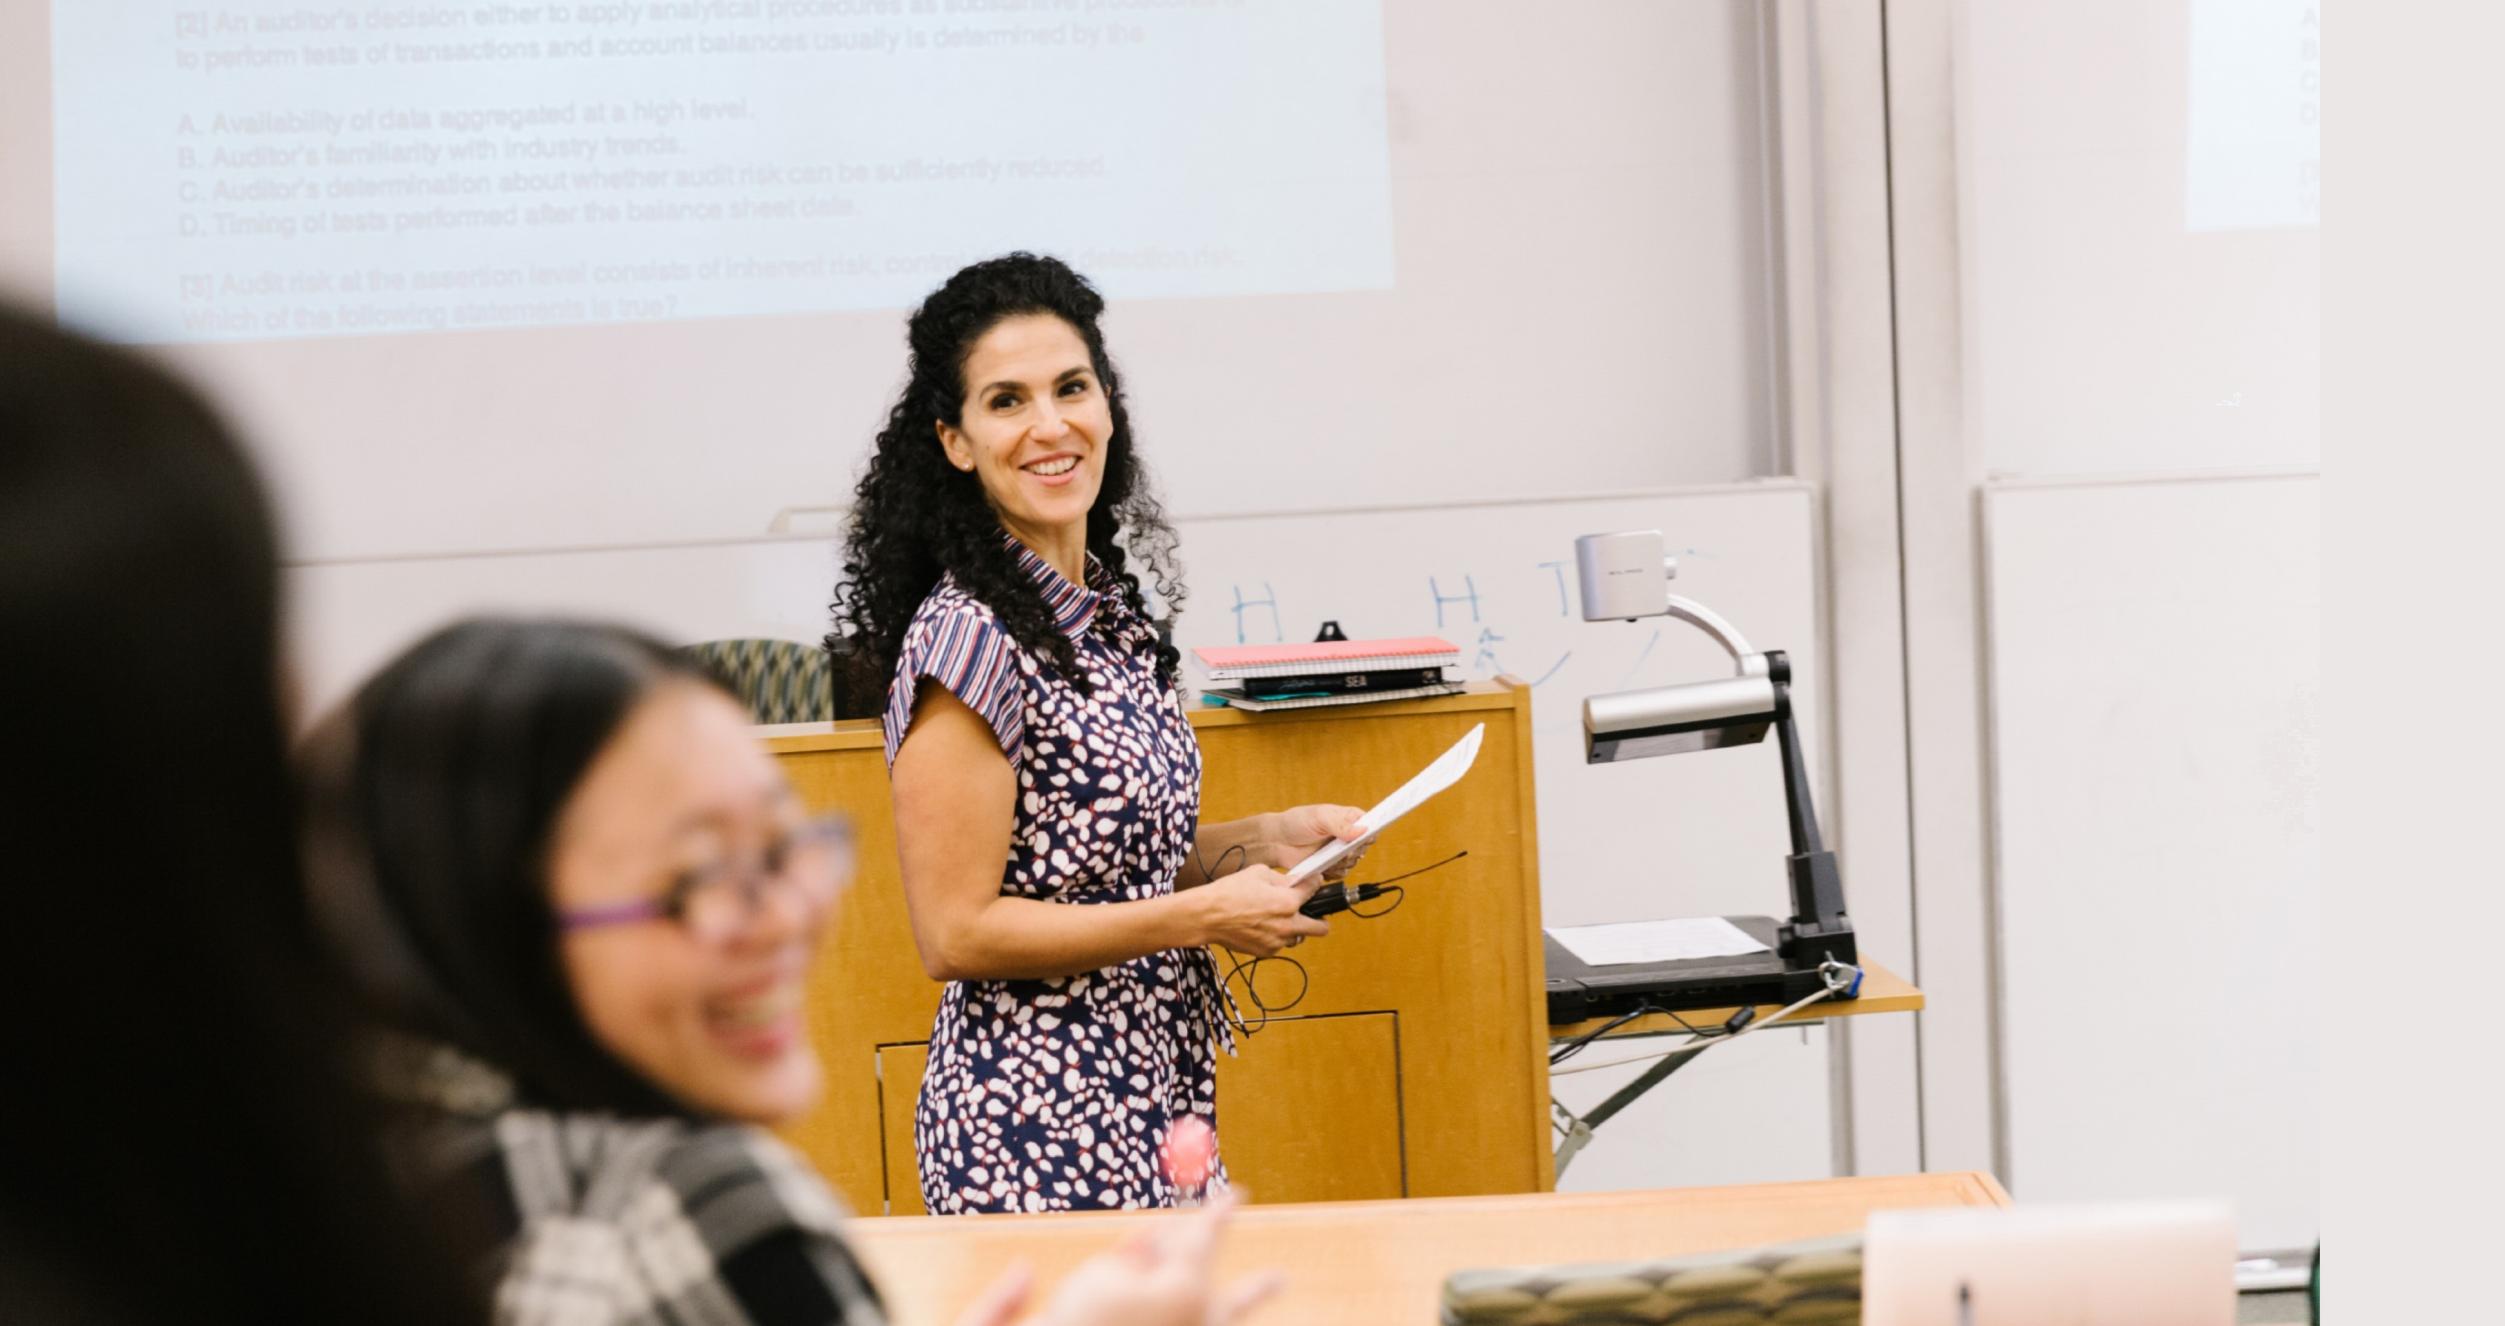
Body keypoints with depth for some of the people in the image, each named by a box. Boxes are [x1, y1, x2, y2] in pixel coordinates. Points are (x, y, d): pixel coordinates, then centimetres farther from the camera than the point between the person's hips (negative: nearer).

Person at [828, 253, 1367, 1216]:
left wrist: (1262, 842, 4)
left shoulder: (1104, 604, 9)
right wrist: (1205, 915, -15)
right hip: (1038, 1133, -8)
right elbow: (956, 934, -19)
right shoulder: (968, 637, -17)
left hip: (1147, 1101, 8)